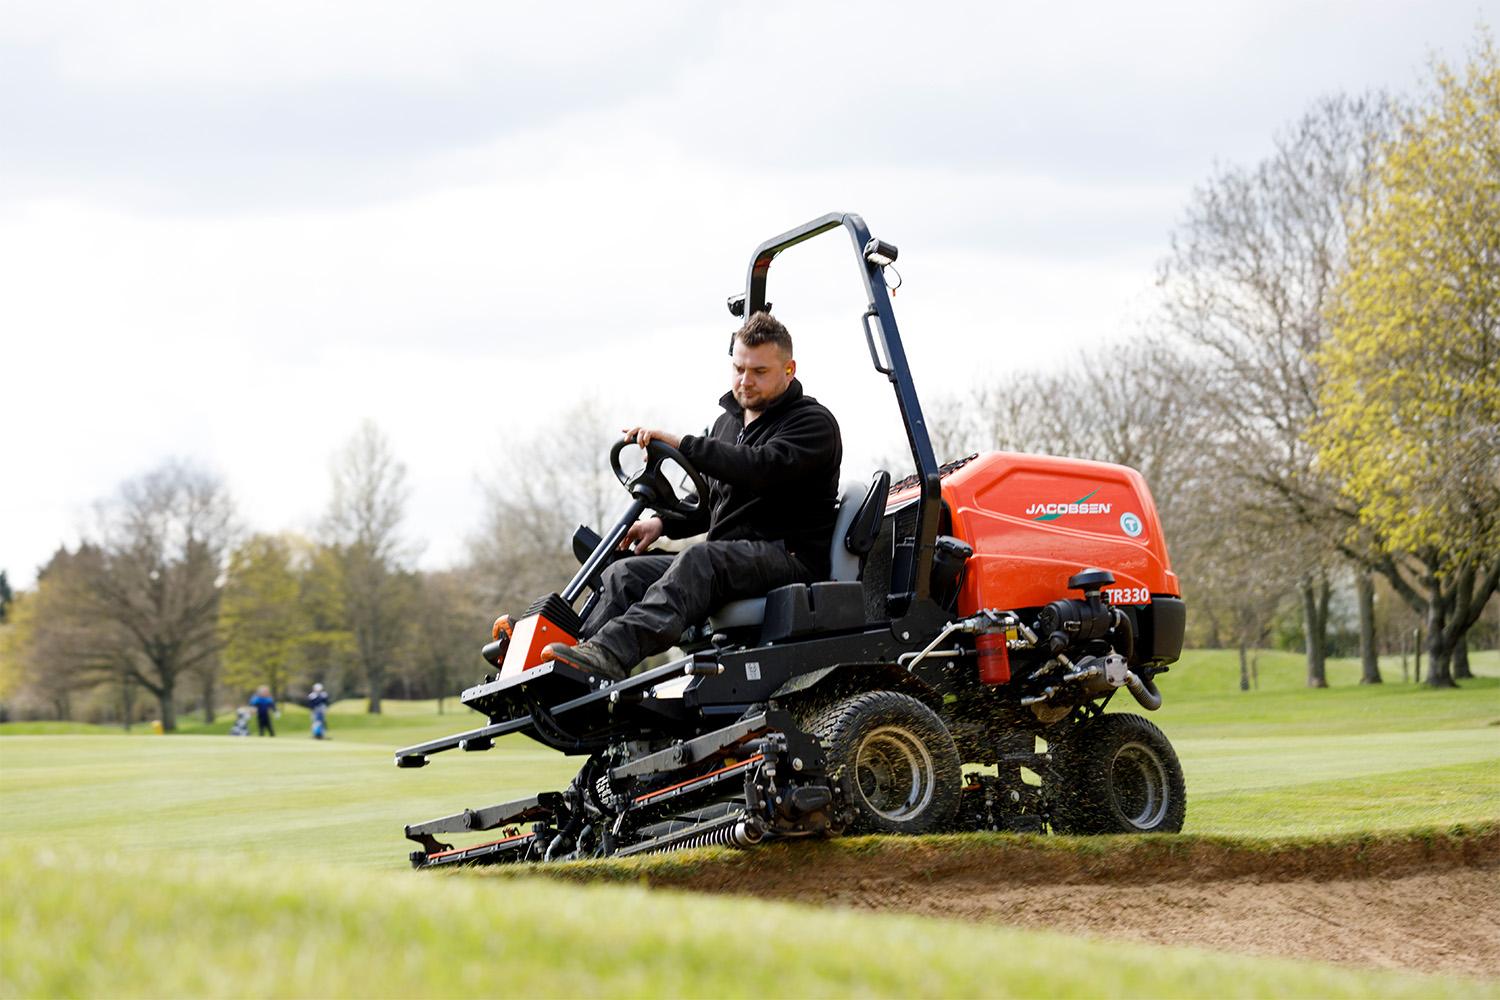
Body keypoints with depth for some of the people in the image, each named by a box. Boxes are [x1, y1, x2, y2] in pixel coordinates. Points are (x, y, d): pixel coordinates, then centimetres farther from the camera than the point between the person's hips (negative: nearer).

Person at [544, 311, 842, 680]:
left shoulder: (815, 423, -4)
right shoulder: (727, 422, 23)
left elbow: (763, 467, -24)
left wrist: (681, 444, -25)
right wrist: (664, 522, 12)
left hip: (789, 557, -8)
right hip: (729, 560, 9)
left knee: (699, 559, -37)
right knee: (625, 573, -11)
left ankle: (611, 654, -56)